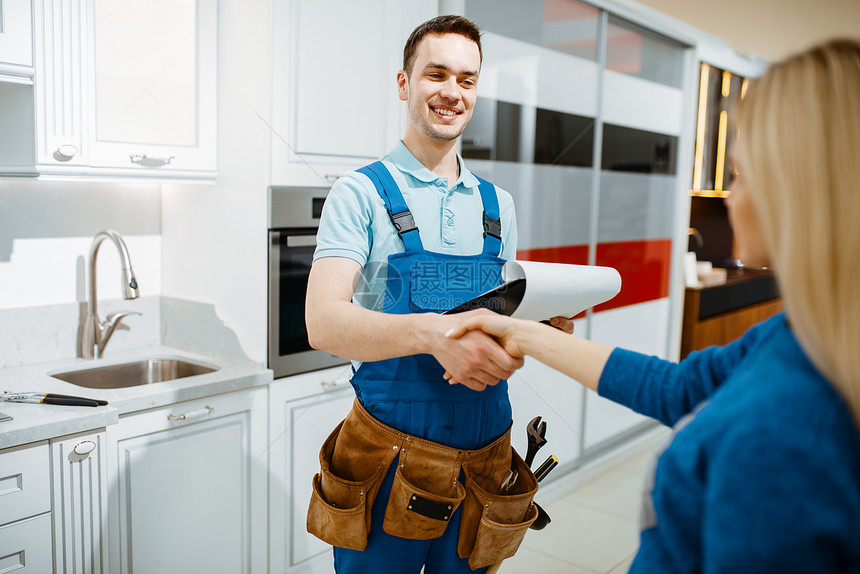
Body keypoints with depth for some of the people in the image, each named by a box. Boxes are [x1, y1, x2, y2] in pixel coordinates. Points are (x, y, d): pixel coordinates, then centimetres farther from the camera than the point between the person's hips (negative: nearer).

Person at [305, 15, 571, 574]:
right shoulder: (361, 193, -6)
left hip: (484, 460, 5)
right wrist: (432, 331, -36)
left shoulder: (498, 204, 10)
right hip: (391, 460, -4)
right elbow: (324, 322, -19)